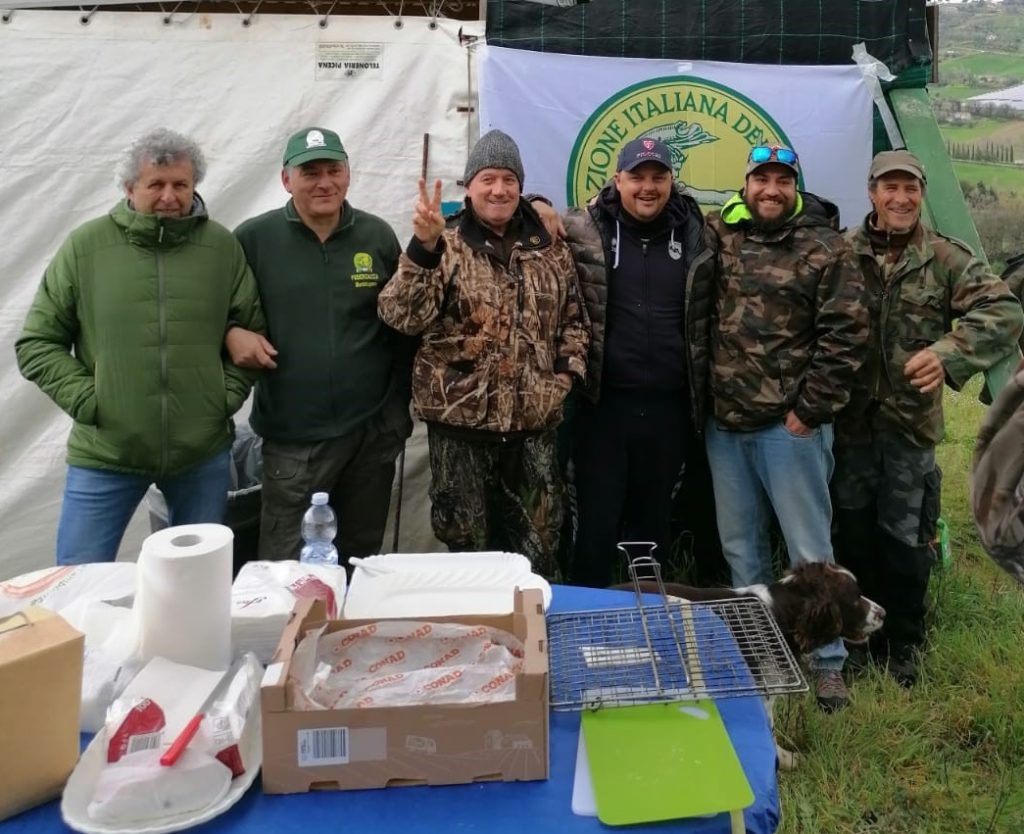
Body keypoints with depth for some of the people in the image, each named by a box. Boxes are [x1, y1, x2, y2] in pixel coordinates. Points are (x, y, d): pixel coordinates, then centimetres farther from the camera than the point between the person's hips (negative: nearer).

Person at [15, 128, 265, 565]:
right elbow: (37, 342, 2)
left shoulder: (223, 246, 1)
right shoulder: (85, 245, -2)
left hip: (204, 453, 2)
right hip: (104, 455, -1)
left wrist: (229, 393, -2)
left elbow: (253, 330, 9)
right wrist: (85, 399, -8)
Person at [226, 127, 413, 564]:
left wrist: (399, 408, 7)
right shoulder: (253, 239, -5)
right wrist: (231, 333, -17)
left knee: (362, 559, 18)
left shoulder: (378, 236, 2)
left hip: (372, 430, 2)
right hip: (293, 437, -2)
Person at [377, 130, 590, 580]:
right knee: (466, 542, 8)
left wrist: (567, 372, 2)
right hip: (461, 417, -3)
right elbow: (402, 316, -18)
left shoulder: (551, 249, 8)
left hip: (535, 419, 3)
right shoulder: (445, 246, -4)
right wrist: (423, 246, -30)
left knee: (539, 544, 13)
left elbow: (574, 318, 17)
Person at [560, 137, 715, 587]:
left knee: (653, 521, 16)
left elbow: (707, 316, 12)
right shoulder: (582, 230, -4)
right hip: (602, 402, -2)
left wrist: (701, 396, 8)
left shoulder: (695, 236, 5)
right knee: (597, 522, 5)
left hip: (668, 405, 3)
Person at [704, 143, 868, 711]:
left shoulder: (824, 249, -4)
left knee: (809, 549, 3)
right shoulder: (720, 236, 8)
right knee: (739, 546, 15)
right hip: (724, 423, 5)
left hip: (788, 425, -4)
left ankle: (828, 661, 17)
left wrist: (811, 409, -12)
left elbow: (846, 334, -9)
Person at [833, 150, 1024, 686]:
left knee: (905, 540, 6)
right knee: (853, 533, 12)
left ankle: (902, 647, 24)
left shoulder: (945, 259, -2)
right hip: (850, 420, 1)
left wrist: (948, 354, -25)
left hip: (912, 424, -1)